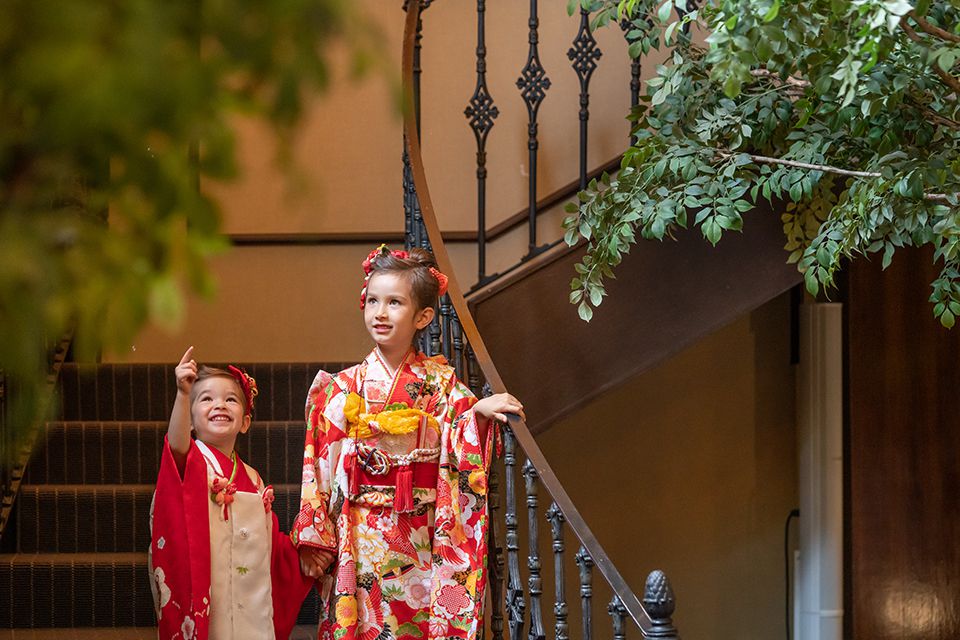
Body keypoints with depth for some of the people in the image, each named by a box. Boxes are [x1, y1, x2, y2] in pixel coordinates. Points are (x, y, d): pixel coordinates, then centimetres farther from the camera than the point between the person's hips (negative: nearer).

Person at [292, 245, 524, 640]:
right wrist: (315, 544, -1)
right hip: (360, 541, 0)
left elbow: (461, 453, -7)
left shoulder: (440, 383, 4)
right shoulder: (340, 389, 4)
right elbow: (321, 470, 3)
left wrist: (477, 412, -25)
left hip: (422, 544, 0)